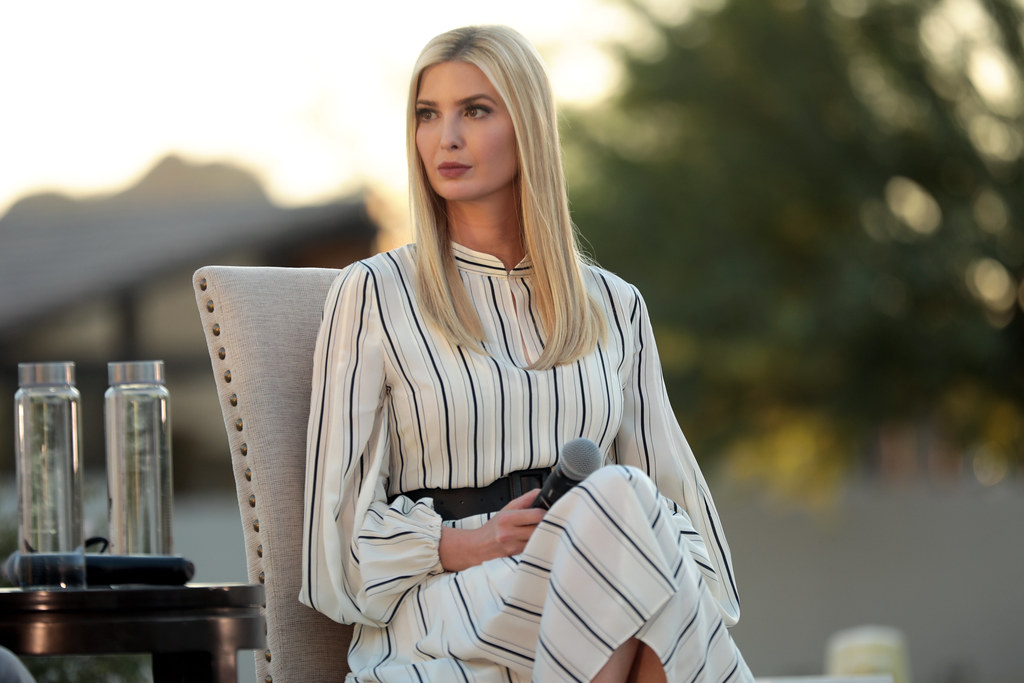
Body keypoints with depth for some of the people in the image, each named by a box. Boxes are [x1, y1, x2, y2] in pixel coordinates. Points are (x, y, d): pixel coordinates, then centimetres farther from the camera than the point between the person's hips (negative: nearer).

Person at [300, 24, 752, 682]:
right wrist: (467, 545, -15)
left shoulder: (615, 306, 17)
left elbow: (674, 491, 18)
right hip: (433, 617, -3)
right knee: (616, 496, -34)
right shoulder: (374, 294, 7)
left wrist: (698, 609, -4)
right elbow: (340, 530, 4)